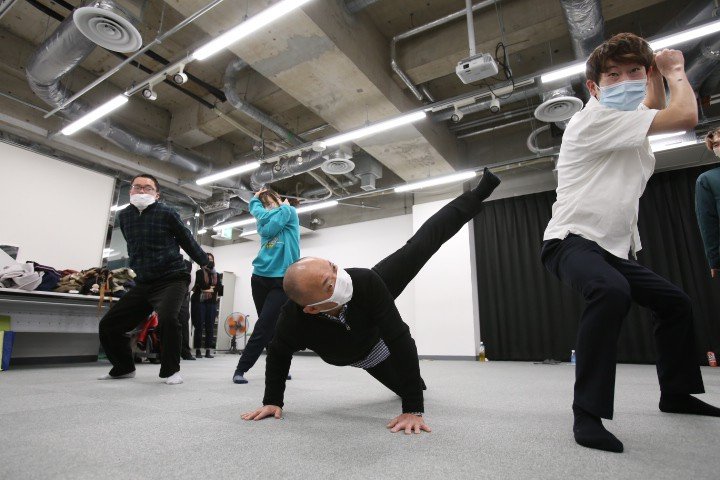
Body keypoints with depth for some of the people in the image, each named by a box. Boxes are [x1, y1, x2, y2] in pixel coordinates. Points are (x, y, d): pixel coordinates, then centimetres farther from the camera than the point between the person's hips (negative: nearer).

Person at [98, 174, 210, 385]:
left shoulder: (166, 213, -8)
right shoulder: (124, 216, 8)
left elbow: (188, 242, 0)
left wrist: (207, 265, 8)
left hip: (172, 279, -6)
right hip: (142, 283, 6)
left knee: (167, 318, -32)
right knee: (108, 325, 5)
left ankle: (171, 370, -10)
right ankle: (124, 368, 29)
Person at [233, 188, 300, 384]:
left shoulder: (290, 211, 4)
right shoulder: (265, 220, 19)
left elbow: (270, 227, -10)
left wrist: (282, 207, 5)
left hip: (282, 280, -6)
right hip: (260, 278, 6)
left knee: (264, 327, -8)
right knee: (270, 327, 9)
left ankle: (241, 368, 0)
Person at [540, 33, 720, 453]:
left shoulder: (628, 121, 16)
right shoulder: (594, 120, -13)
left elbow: (658, 112, 39)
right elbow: (684, 118, -16)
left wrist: (658, 72, 28)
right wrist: (677, 71, 1)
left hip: (613, 248, 10)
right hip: (571, 240, -10)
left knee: (676, 303, 19)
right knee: (612, 292, -40)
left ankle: (676, 392, 36)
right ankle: (588, 413, -31)